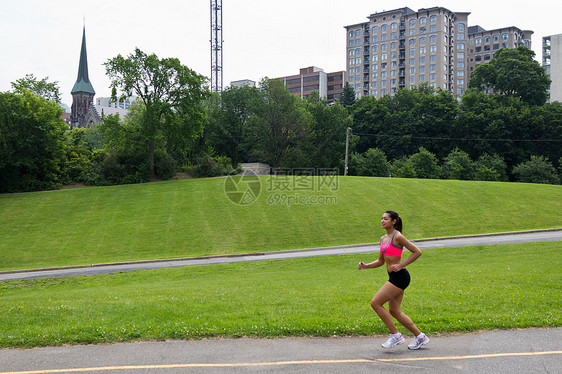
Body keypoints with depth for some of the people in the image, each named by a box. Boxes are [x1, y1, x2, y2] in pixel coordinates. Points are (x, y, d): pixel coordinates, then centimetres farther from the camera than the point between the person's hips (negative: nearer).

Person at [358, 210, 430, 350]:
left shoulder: (397, 236, -12)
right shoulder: (383, 239, 14)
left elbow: (417, 252, -14)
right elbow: (380, 261, 21)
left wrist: (401, 265, -16)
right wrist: (365, 266, 7)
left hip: (399, 276, -9)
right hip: (394, 277, 9)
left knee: (375, 303, -9)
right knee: (394, 311, 13)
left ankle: (395, 335, 0)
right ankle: (420, 337, 23)